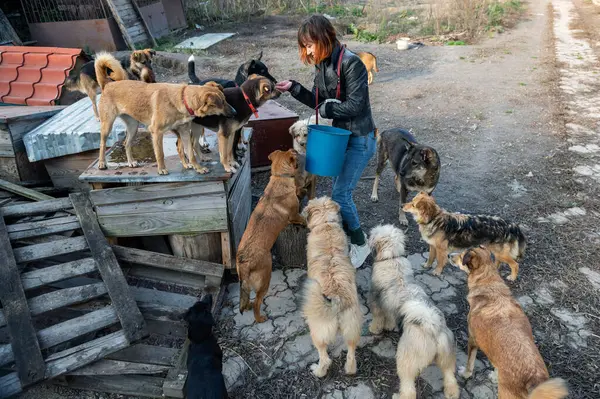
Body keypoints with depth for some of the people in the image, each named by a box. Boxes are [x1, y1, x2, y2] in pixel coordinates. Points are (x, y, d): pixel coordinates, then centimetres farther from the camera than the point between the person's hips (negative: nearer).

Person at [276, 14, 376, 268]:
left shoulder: (351, 63, -21)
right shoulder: (322, 65, 4)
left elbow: (354, 105, -23)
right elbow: (319, 101, 10)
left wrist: (326, 109, -11)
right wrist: (293, 88, -2)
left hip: (360, 139, -8)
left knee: (340, 194, -7)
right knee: (339, 190, 14)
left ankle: (360, 245, 14)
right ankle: (345, 237, 33)